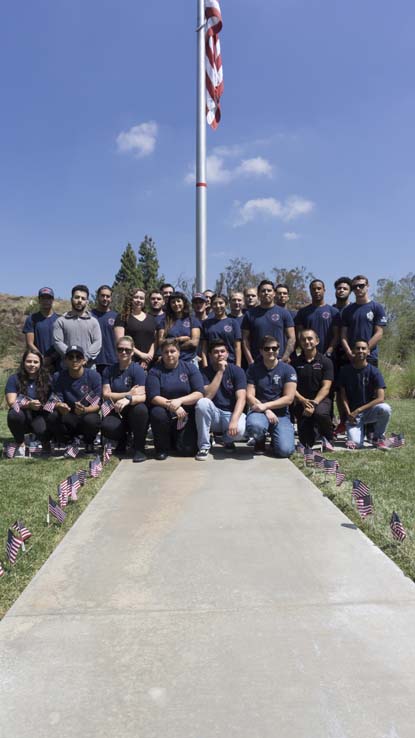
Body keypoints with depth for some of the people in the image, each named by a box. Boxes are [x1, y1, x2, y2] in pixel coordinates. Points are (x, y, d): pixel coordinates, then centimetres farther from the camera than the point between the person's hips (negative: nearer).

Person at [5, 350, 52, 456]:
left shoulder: (46, 379, -1)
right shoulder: (14, 379, -3)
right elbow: (11, 403, -14)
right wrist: (28, 405, -32)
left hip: (40, 416, -1)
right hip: (23, 418, 1)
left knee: (42, 430, -34)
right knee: (14, 414, -34)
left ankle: (46, 443, 7)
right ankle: (20, 445, -5)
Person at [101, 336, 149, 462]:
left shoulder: (137, 369, -8)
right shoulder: (109, 370, 4)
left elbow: (142, 396, -19)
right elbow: (106, 394, -4)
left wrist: (128, 399, -40)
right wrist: (128, 394, -14)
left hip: (133, 410, -2)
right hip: (117, 412, 2)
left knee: (140, 409, -38)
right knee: (106, 427, -31)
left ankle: (139, 448, -16)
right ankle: (122, 440, 9)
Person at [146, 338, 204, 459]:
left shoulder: (190, 368, 2)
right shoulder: (155, 371, 0)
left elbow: (199, 394, -7)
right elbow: (153, 397, -11)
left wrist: (179, 401, -23)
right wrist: (171, 405, -26)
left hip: (186, 414, 0)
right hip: (165, 413, 0)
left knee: (187, 450, -17)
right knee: (157, 413, -34)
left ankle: (177, 438, 23)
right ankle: (162, 447, -5)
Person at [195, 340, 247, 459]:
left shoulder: (237, 371, -5)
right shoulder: (205, 372, -4)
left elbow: (241, 398, -16)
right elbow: (207, 396, -20)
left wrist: (234, 420, -33)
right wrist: (220, 371, -21)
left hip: (232, 413, -1)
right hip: (214, 414, 1)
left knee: (240, 430, -34)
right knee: (202, 402, -32)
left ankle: (228, 439, 7)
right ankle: (204, 446, -15)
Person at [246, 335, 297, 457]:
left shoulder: (287, 370, 2)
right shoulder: (253, 369, 4)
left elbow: (289, 398, -5)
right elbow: (249, 396, -1)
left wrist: (265, 405, -15)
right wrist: (267, 411, -15)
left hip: (281, 414, 0)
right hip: (259, 411, 0)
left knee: (285, 450, -23)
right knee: (255, 426, -38)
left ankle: (274, 437, 16)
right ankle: (260, 440, 2)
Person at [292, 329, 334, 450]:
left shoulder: (325, 361, 1)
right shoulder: (295, 362, 5)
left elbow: (326, 387, -7)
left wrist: (314, 403, -21)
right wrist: (303, 401, -17)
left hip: (321, 400, -1)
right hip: (301, 402, 2)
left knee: (320, 413, -38)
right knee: (306, 442, -8)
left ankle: (328, 439, -6)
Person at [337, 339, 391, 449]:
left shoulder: (374, 371, -8)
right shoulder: (345, 371, -3)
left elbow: (380, 398, -15)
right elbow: (343, 395, 2)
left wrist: (358, 410, -17)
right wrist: (349, 413, -12)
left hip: (370, 410, 1)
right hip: (352, 413, 0)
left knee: (385, 408, -34)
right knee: (356, 444, -24)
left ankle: (378, 438, -6)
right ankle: (361, 429, 14)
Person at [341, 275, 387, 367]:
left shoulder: (377, 307, 3)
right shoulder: (347, 310, 13)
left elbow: (379, 334, -3)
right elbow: (344, 335, 8)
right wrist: (349, 352, -9)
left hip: (370, 357, -3)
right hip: (350, 358, 3)